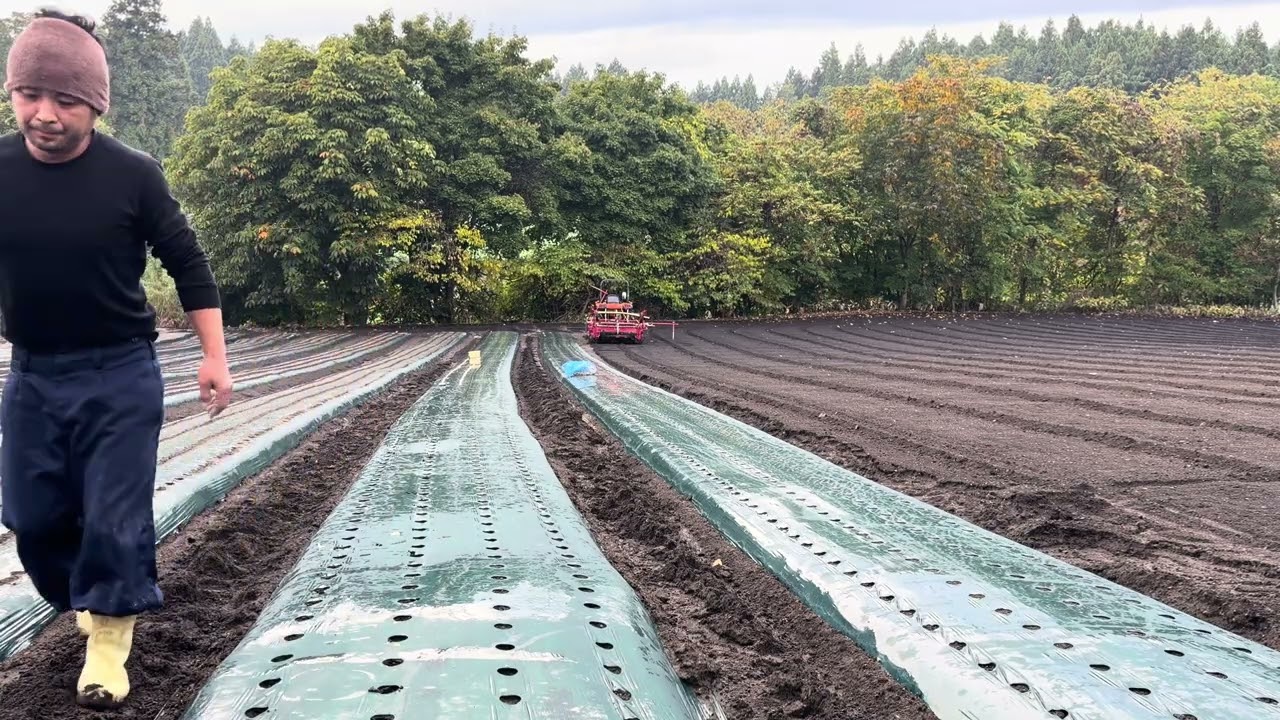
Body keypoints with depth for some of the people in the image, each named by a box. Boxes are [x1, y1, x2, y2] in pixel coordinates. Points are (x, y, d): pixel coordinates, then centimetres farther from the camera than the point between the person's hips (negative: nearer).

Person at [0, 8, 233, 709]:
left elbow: (188, 264, -3)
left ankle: (107, 644, 17)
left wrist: (214, 357, -5)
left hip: (121, 374, -3)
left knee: (114, 516, -1)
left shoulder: (132, 175, -13)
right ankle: (89, 600, 40)